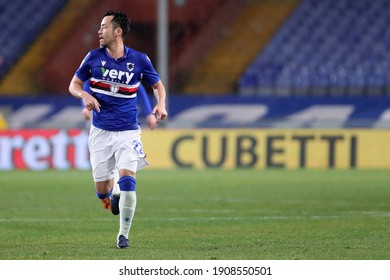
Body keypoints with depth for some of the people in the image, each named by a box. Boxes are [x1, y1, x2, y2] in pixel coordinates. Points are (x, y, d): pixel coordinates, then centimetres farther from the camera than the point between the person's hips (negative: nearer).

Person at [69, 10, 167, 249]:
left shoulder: (139, 60, -5)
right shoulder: (94, 57, -2)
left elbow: (158, 85, 10)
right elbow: (74, 84, 8)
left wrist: (161, 104, -10)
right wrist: (84, 95, -15)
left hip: (128, 132, -2)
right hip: (101, 132, 2)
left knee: (127, 178, -20)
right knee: (102, 189, 2)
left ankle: (124, 234, -7)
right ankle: (112, 197, 41)